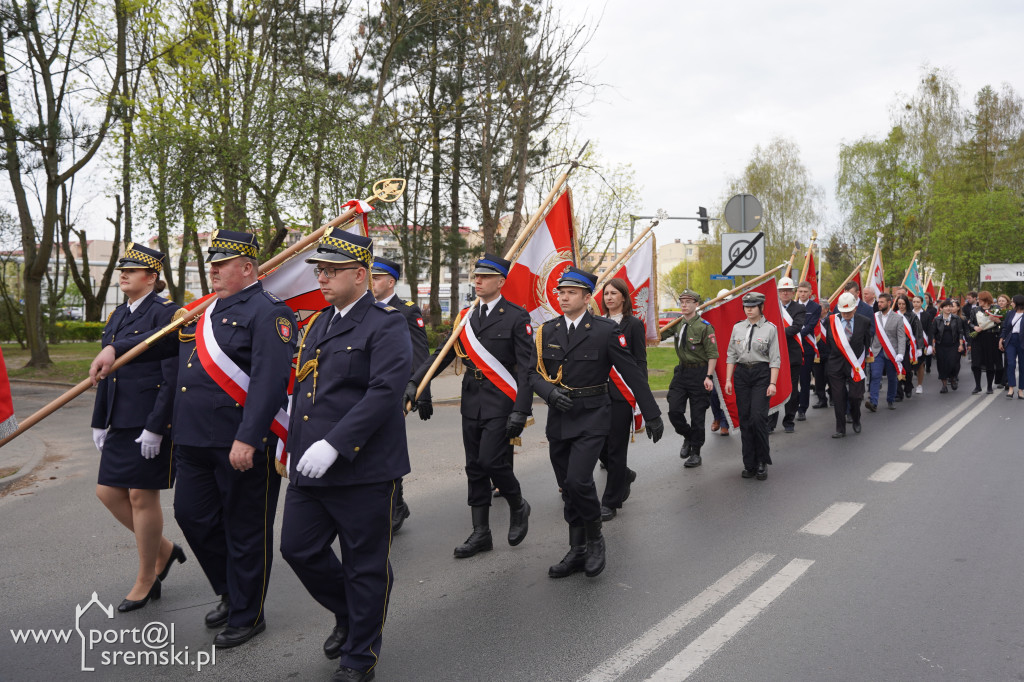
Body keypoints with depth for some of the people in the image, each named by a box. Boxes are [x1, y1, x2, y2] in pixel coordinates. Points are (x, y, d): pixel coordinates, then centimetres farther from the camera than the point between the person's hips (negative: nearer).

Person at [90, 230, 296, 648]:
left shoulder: (267, 312, -13)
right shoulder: (205, 311, 15)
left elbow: (269, 382, -21)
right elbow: (166, 339, 31)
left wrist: (247, 439, -26)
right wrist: (114, 348, 21)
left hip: (242, 444, -9)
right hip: (194, 441, 9)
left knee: (245, 531, 5)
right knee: (192, 515, 16)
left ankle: (247, 616, 22)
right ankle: (230, 593, 36)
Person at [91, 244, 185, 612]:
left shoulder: (164, 312, -11)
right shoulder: (117, 316, 14)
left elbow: (172, 376, -16)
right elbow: (107, 373, 17)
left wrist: (155, 427, -19)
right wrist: (99, 422, 14)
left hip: (150, 421, -8)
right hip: (120, 422, 8)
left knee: (142, 497, 1)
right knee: (108, 492, 9)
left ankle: (145, 581, 18)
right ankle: (163, 549, 29)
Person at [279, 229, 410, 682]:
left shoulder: (385, 325, -11)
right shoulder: (318, 324, 15)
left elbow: (385, 391, -22)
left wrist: (333, 445, -26)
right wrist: (295, 447, 18)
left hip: (363, 471, -7)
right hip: (309, 471, 8)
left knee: (365, 565, 6)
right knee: (298, 549, 12)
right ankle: (347, 613, 38)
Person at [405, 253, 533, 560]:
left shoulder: (516, 317, -7)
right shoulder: (465, 316, 10)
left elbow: (526, 367, -10)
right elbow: (443, 353, 8)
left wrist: (521, 411, -17)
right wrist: (414, 382, -5)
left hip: (500, 404, -6)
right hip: (471, 403, 6)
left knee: (492, 461, -12)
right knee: (475, 468, 9)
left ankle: (518, 506, 18)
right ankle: (481, 534, 20)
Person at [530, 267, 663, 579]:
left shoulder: (605, 330, -7)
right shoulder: (548, 331, 6)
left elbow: (633, 375, -4)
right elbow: (535, 372, 7)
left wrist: (652, 416, -2)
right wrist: (550, 392, -15)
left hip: (592, 419, -5)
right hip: (559, 420, 5)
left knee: (578, 481, -17)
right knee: (568, 488, 10)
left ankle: (595, 540, 9)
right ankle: (578, 552, 24)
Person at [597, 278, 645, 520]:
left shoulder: (633, 324, -4)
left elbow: (640, 362, -6)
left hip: (622, 392, -5)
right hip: (599, 391, 5)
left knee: (616, 446, 0)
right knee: (599, 443, 7)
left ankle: (611, 502, 11)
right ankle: (625, 475, 35)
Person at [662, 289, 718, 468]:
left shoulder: (704, 327, -12)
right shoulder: (677, 324, 6)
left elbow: (713, 354, -12)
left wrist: (709, 377, -18)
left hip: (699, 373, -5)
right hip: (681, 371, 5)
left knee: (697, 416, 3)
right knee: (674, 411, -2)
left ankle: (695, 453, 15)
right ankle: (688, 437, 26)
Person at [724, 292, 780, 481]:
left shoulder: (770, 329, 0)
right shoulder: (738, 328, 10)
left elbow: (775, 359, -2)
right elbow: (731, 355, 12)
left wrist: (772, 383, -10)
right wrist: (728, 380, 6)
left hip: (762, 374, -4)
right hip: (741, 373, 4)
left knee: (758, 417, -13)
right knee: (744, 419, 4)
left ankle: (762, 462, 3)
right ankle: (749, 464, 12)